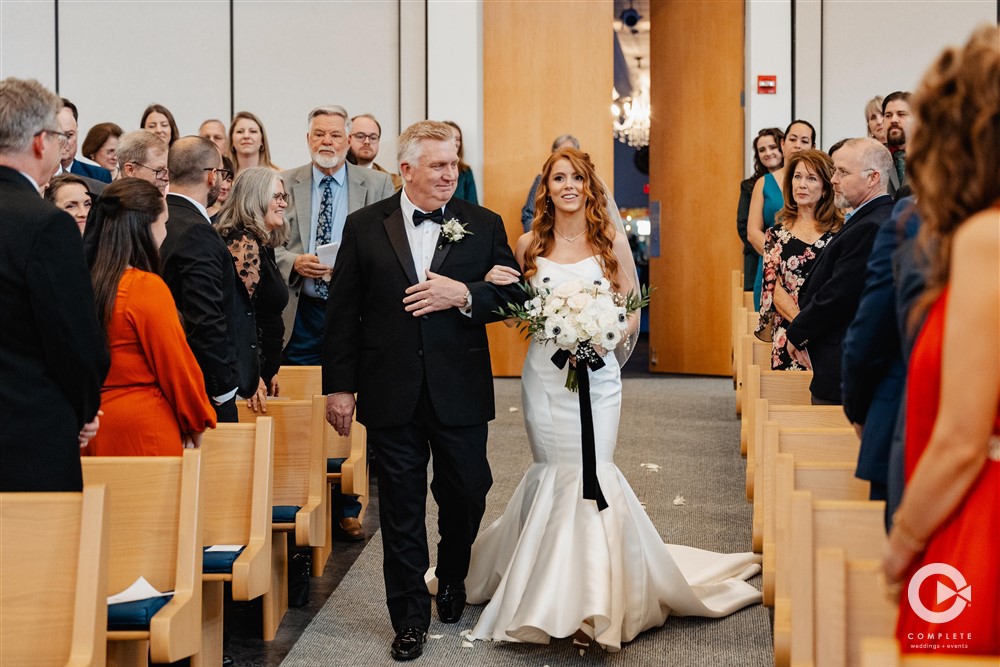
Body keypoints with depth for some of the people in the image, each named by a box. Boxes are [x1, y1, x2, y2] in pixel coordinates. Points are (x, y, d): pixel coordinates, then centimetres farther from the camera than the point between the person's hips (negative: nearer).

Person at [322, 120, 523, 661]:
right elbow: (342, 313, 2)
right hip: (392, 391, 0)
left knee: (466, 494, 11)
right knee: (401, 506, 7)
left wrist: (464, 295, -17)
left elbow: (513, 292, 0)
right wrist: (339, 386, -1)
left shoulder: (483, 225, 3)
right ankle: (410, 619, 19)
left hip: (460, 390, 1)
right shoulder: (365, 227, 1)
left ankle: (452, 581, 40)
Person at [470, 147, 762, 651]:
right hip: (544, 377, 1)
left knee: (591, 475, -6)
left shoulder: (613, 241, 2)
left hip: (597, 376, -1)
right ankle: (559, 596, 17)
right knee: (553, 474, 2)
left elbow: (633, 315, 4)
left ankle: (594, 601, 7)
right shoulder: (529, 245, 5)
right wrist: (496, 287, -7)